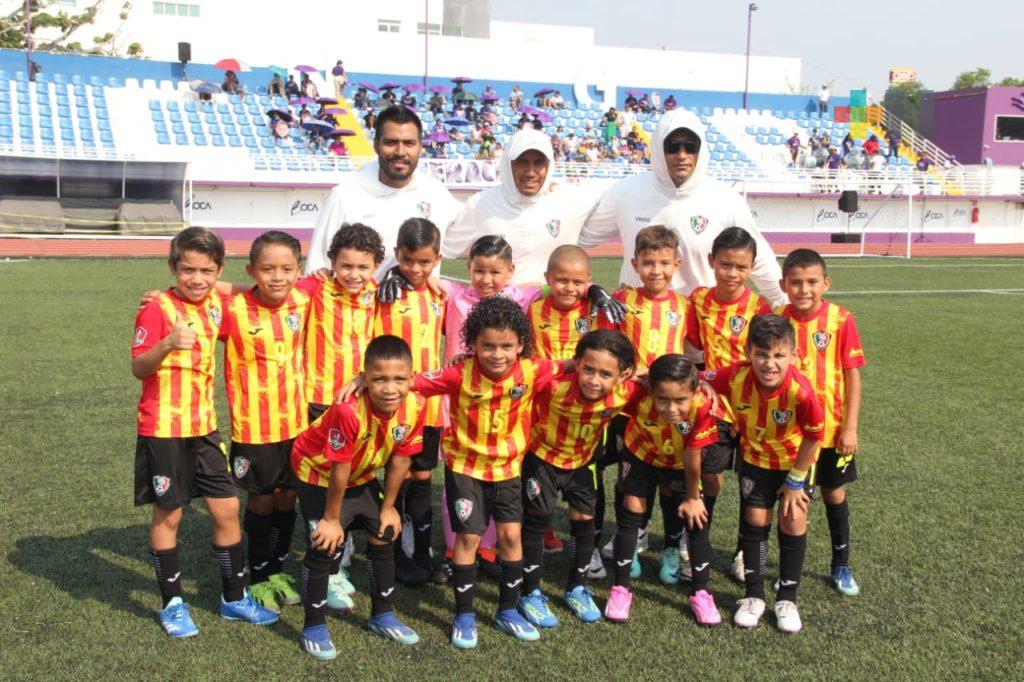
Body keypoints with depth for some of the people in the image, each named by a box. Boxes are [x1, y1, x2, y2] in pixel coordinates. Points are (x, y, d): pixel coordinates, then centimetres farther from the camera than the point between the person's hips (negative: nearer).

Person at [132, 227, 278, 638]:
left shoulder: (215, 305, 5)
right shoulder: (157, 308, -13)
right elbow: (138, 368, -21)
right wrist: (168, 344, -38)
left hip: (204, 427, 6)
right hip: (164, 430, -6)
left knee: (226, 509, 8)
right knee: (168, 515, 6)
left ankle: (235, 598, 22)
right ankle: (172, 604, 21)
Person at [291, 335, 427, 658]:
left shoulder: (414, 407, -24)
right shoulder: (349, 412, -40)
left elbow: (399, 461, -10)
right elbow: (339, 471, -28)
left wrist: (388, 508, -1)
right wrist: (331, 519, -17)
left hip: (362, 477, 6)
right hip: (318, 474, -6)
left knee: (383, 536, 9)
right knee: (325, 546, -11)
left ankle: (383, 616, 28)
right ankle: (314, 627, 8)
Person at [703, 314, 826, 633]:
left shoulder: (801, 391, -36)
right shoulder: (735, 377, -30)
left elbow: (813, 437, -20)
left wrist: (795, 481, -12)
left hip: (796, 460, -2)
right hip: (755, 458, 2)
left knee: (793, 522, -2)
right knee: (756, 520, 4)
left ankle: (787, 599, 15)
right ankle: (753, 596, 19)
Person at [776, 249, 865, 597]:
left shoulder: (841, 320, -10)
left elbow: (852, 375, -5)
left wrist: (850, 427, -8)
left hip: (831, 428, -1)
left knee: (834, 492, 13)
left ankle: (841, 565, 31)